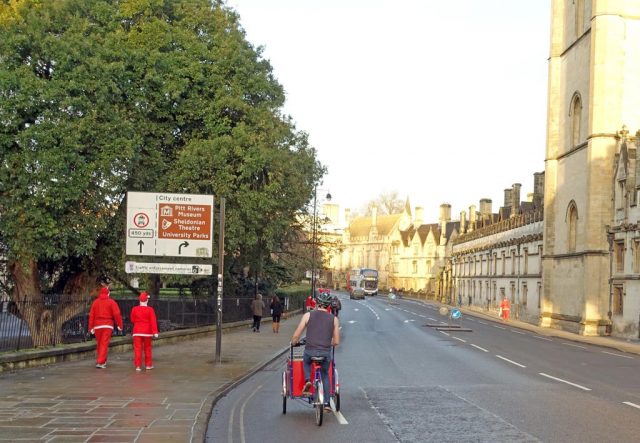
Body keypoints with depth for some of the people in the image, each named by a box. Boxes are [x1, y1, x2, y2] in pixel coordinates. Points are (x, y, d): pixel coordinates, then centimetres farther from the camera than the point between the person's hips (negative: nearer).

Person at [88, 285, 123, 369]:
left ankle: (103, 361, 27)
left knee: (99, 344, 17)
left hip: (97, 325, 3)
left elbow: (91, 315, 3)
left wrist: (91, 327, 6)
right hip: (107, 325, -3)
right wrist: (119, 325, -2)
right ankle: (100, 362, -11)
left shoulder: (95, 302, 6)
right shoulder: (111, 302, -3)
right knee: (104, 344, -4)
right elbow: (117, 314, -10)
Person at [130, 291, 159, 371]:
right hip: (147, 332, -1)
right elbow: (153, 321, -13)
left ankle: (138, 366, -2)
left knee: (137, 349, 2)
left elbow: (132, 320, 9)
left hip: (137, 331, 1)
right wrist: (155, 332, -14)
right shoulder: (150, 310, -9)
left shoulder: (134, 309, -2)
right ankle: (148, 365, 16)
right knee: (147, 348, 11)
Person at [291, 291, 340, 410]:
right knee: (325, 375, 24)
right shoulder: (334, 319, 5)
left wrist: (294, 342, 25)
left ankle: (307, 380, 8)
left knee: (306, 362, 33)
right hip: (326, 353, 1)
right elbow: (336, 342, 7)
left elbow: (296, 336, 2)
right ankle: (326, 403, 17)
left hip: (310, 351, -1)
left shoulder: (308, 315, 2)